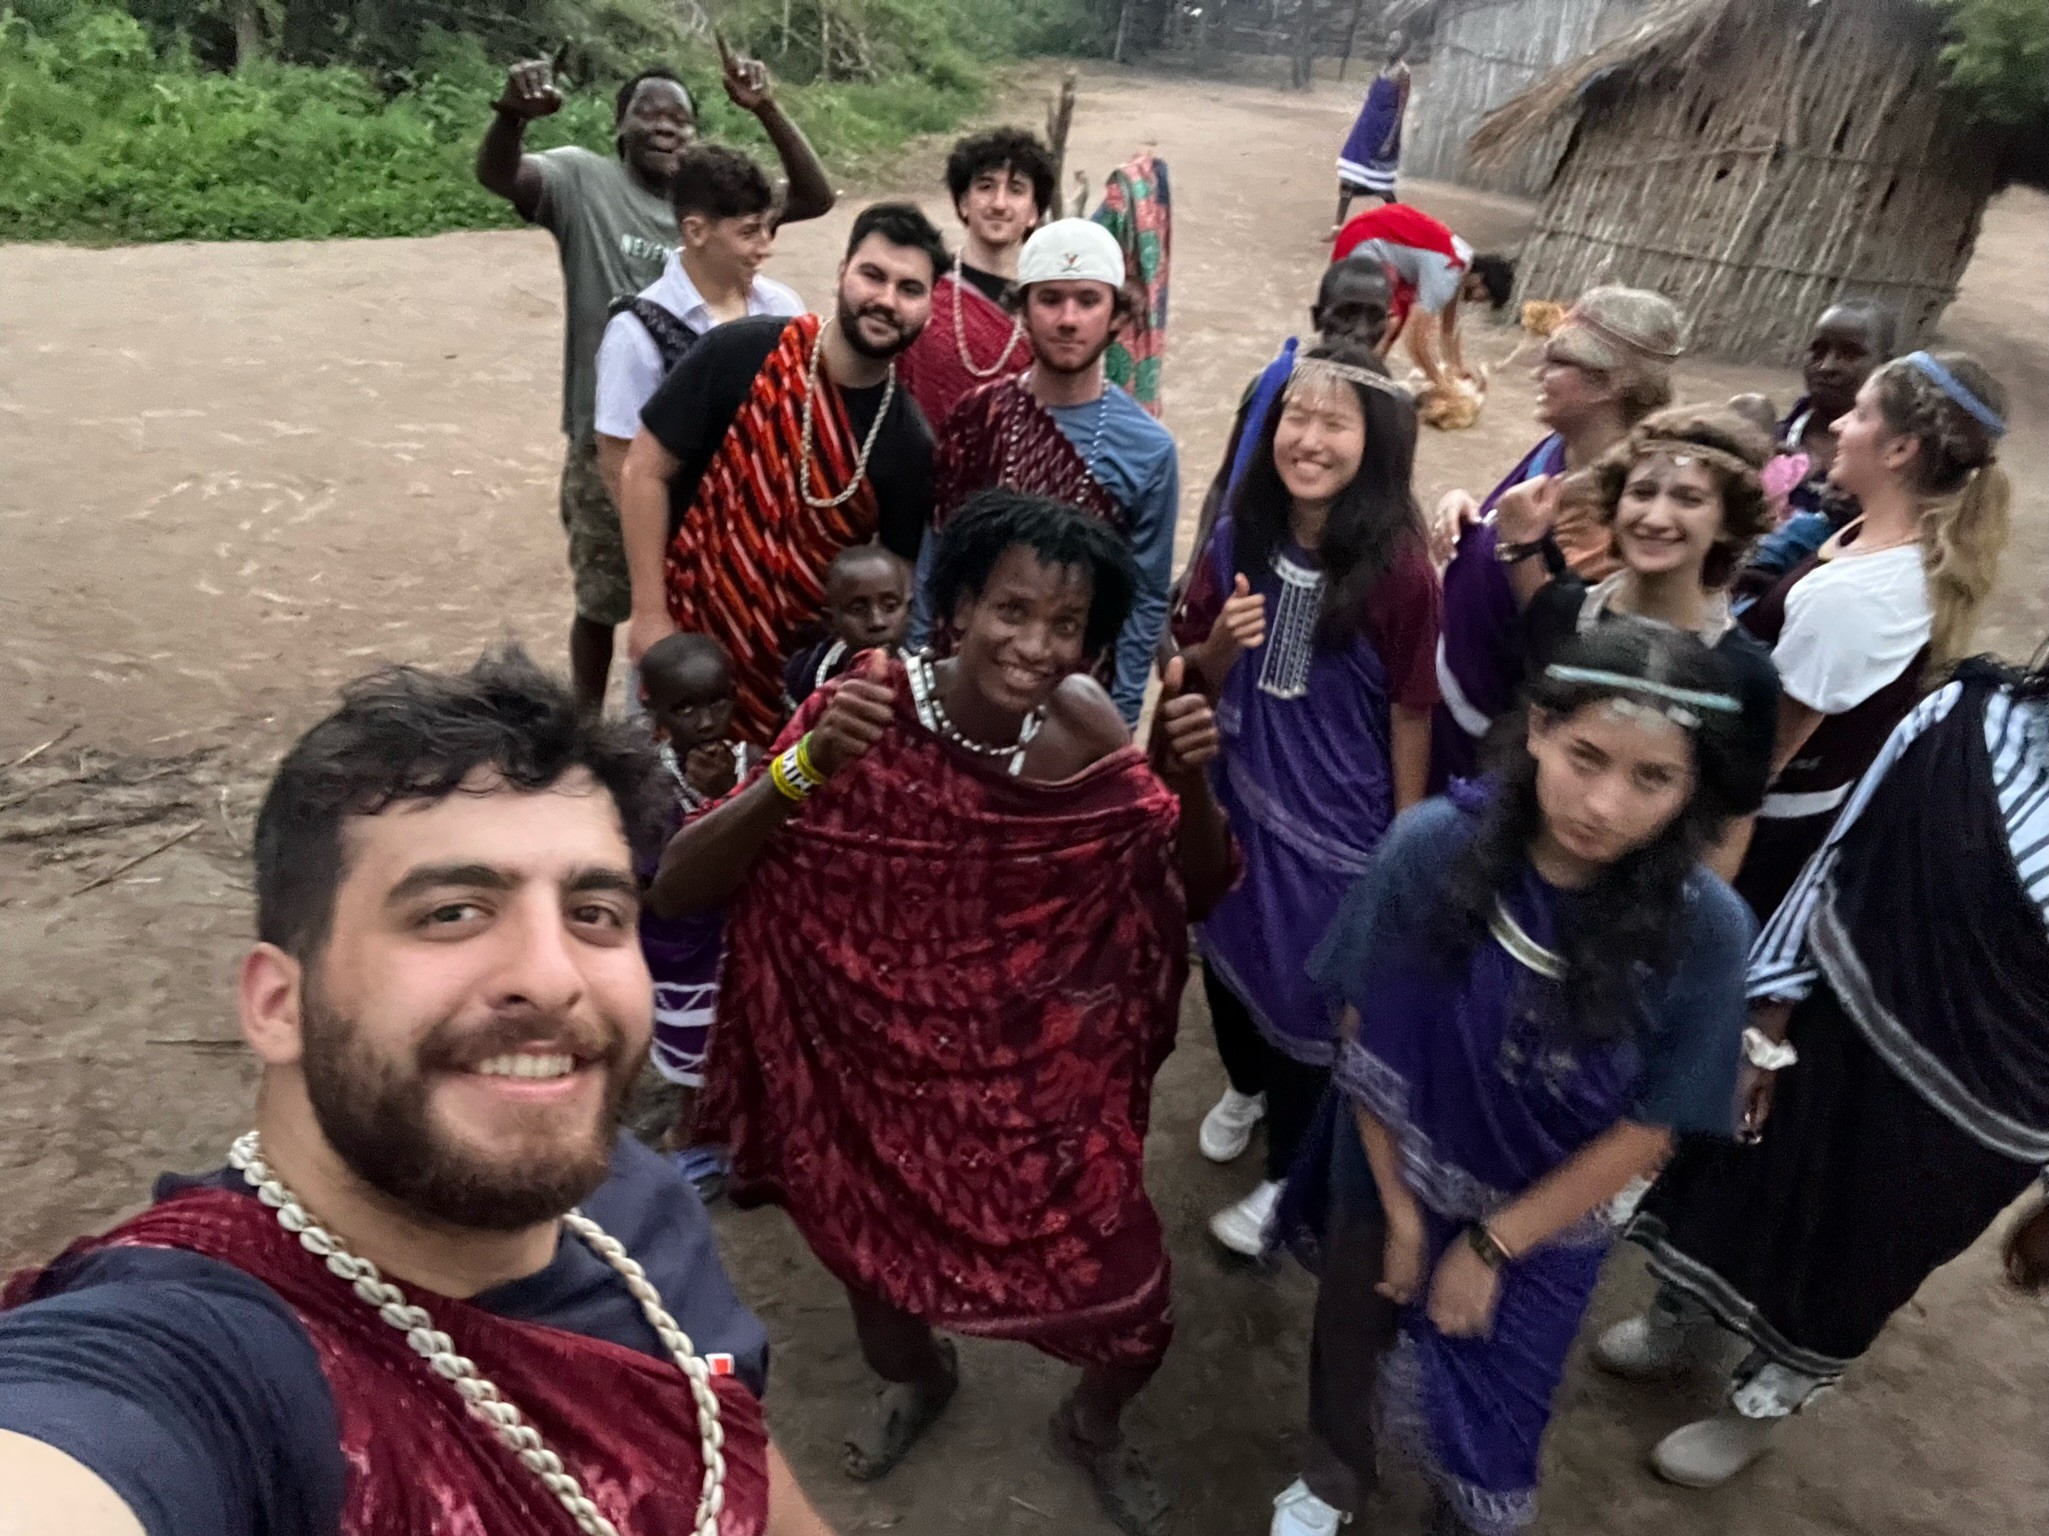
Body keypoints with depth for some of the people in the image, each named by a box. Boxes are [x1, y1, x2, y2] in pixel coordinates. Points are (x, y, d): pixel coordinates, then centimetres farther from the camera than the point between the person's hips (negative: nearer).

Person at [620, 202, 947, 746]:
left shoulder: (909, 444, -8)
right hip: (685, 642, -1)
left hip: (800, 671, 1)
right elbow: (645, 471, -9)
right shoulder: (742, 353, -15)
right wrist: (649, 615, -10)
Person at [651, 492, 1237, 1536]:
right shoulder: (866, 718, -23)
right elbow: (675, 891, -27)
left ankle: (1094, 1425, 44)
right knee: (881, 1274, 22)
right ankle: (918, 1380, 62)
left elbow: (1203, 892, -5)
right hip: (883, 1078, -1)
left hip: (1047, 1083, 2)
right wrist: (805, 769, -42)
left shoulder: (1084, 726, -14)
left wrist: (1191, 781, -25)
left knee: (1129, 1312, 5)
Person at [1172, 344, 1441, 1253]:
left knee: (1307, 998, 11)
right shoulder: (1237, 539, -8)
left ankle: (1285, 1176, 38)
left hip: (1338, 825, -4)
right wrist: (1222, 644, -20)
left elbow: (1411, 717, -12)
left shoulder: (1399, 571, -19)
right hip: (1235, 800, 4)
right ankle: (1243, 1086, 57)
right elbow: (1194, 676, 3)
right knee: (1227, 956, 24)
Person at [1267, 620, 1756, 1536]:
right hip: (1389, 1176, 1)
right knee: (1350, 1346, 26)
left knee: (1489, 1411, 22)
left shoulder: (1704, 929, -27)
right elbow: (1364, 1038, -16)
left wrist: (1493, 1246, -8)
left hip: (1544, 1219, 0)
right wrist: (1402, 1210, -7)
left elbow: (1646, 1130, -16)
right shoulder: (1433, 848, -28)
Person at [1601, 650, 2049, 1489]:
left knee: (1844, 1272, 21)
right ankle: (1673, 1325, 57)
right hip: (1829, 1028, 3)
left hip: (1965, 1119, -3)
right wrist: (1767, 1024, -1)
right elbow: (1837, 861, -4)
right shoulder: (1966, 716, -16)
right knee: (1740, 1182, 26)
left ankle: (1757, 1409, 51)